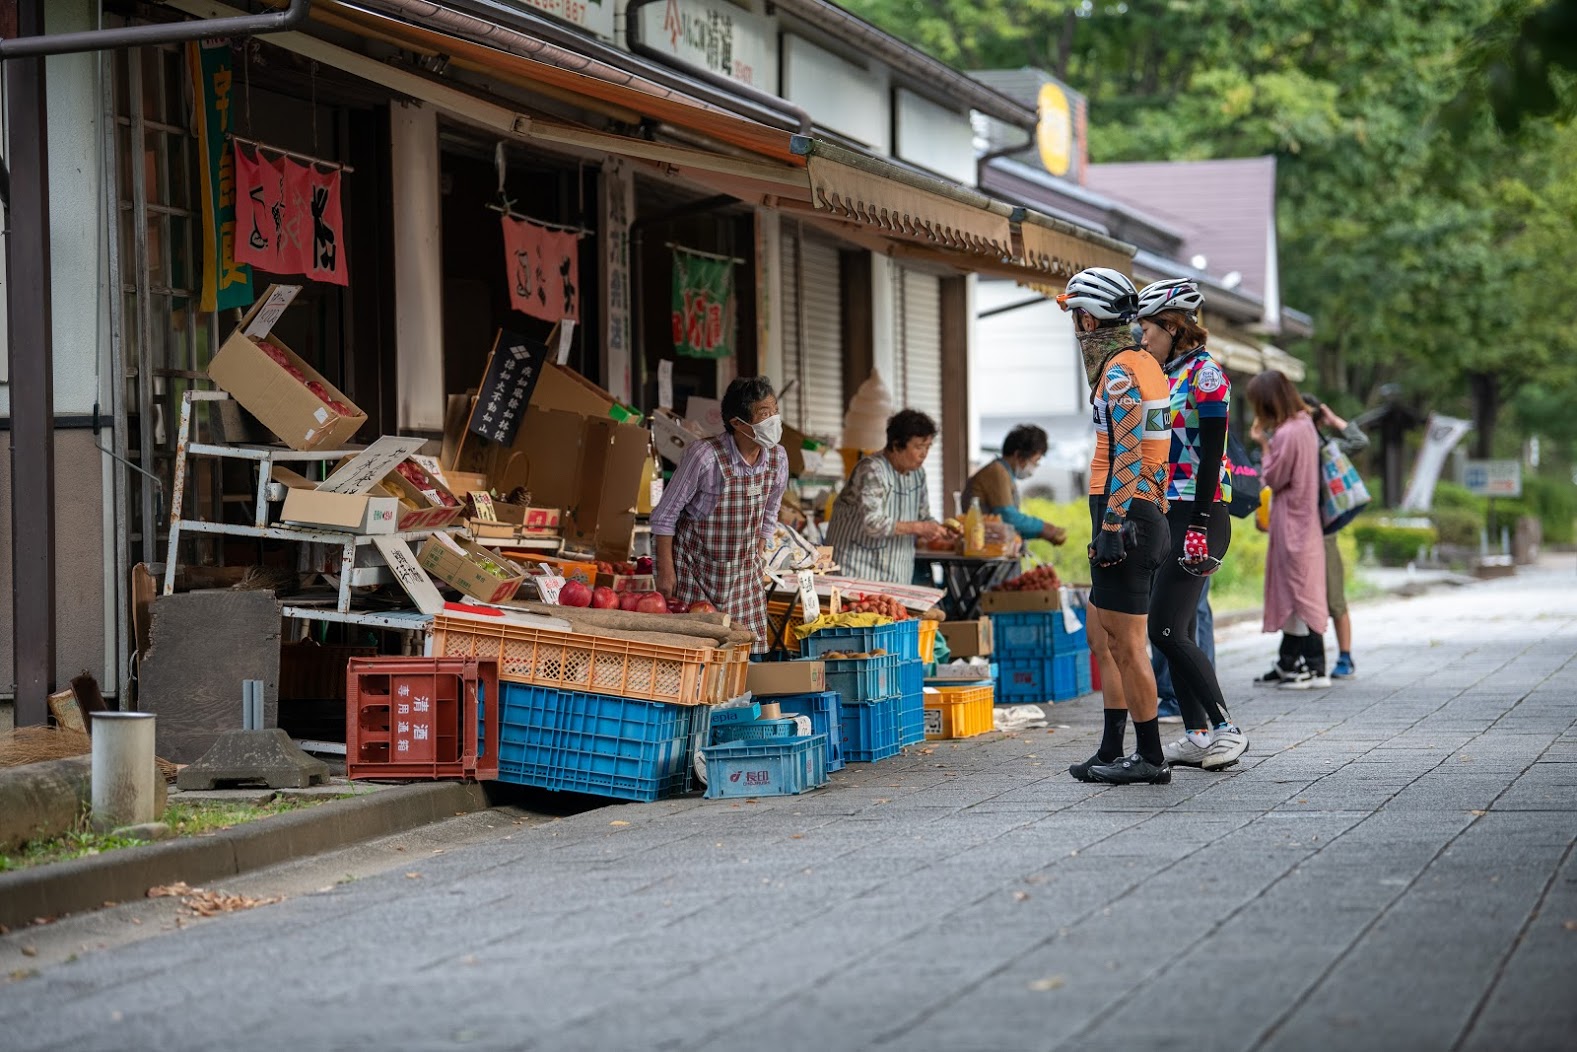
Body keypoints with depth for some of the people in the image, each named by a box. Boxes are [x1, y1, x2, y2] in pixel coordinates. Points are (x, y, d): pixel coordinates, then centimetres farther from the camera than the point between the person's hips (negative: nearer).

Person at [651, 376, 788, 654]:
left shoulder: (777, 459, -3)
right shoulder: (705, 456, -21)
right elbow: (664, 515, -12)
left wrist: (757, 559, 10)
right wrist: (665, 570, -12)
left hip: (744, 574, 5)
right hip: (693, 569, -5)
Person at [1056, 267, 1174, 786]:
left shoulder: (1120, 372, -14)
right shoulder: (1144, 363, 17)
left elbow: (1127, 459, -21)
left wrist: (1111, 527, -22)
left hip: (1123, 515, -10)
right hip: (1145, 514, 10)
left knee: (1125, 643, -5)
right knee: (1101, 633, 16)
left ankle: (1151, 757, 0)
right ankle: (1112, 751, 19)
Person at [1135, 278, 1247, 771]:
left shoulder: (1206, 375, -10)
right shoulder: (1170, 377, 17)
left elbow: (1211, 456, -16)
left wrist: (1200, 526, -21)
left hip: (1199, 515, -9)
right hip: (1167, 517, 9)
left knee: (1166, 629, -13)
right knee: (1175, 632, 6)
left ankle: (1226, 728, -7)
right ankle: (1197, 735, 10)